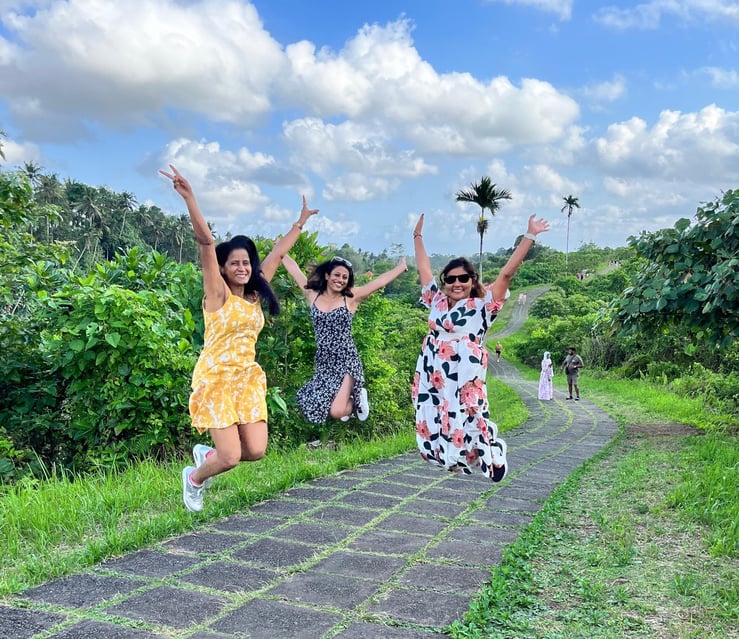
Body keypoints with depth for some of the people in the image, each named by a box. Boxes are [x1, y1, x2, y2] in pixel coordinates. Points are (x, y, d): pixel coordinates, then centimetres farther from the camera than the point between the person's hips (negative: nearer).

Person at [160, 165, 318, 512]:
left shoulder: (255, 293, 7)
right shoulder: (218, 293, -8)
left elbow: (277, 253, 17)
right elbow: (205, 242, -21)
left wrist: (301, 222, 26)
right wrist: (189, 197, -31)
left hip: (248, 378, 6)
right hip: (216, 379, -6)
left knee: (256, 450, -2)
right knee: (231, 457, -8)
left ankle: (207, 453, 27)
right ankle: (194, 477, 25)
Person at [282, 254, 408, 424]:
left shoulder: (351, 298, -2)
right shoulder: (312, 295, 4)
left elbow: (381, 281, -2)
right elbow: (294, 269, 11)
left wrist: (402, 266, -1)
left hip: (347, 362, -3)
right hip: (324, 365, 4)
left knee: (337, 412, -15)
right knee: (314, 408, -2)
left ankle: (357, 398, 20)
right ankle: (347, 397, 27)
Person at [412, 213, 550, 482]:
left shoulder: (482, 306, -2)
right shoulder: (437, 302, 10)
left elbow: (507, 273, -8)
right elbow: (424, 269, 21)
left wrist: (529, 236, -11)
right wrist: (418, 236, 29)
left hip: (463, 377, -5)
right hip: (431, 376, 5)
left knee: (466, 423, -6)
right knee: (434, 423, 5)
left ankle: (495, 457, 17)